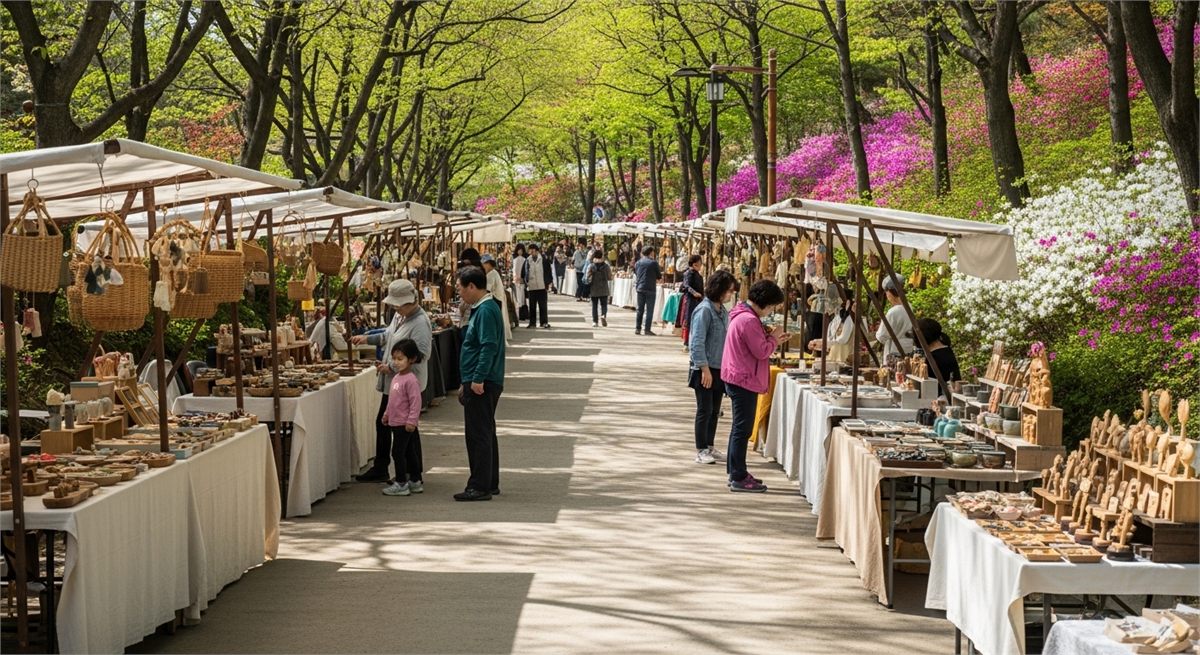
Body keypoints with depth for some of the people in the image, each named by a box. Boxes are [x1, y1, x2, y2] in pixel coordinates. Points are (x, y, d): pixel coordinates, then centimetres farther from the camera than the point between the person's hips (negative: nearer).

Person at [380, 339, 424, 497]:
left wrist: (411, 420, -23)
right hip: (395, 422, 10)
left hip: (404, 424, -10)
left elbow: (415, 402, -21)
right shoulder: (396, 378, 11)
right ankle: (415, 482, 23)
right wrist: (387, 414, 22)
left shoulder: (411, 380, -18)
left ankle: (401, 484, 1)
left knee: (398, 452, -6)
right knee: (405, 453, 15)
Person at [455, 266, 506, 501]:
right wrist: (467, 384, 24)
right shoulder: (481, 308, 16)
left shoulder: (486, 310, -16)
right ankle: (490, 483, 22)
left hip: (481, 385, -11)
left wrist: (478, 379, -25)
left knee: (478, 435, -7)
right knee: (485, 434, 15)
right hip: (479, 382, 11)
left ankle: (479, 487, -5)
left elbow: (489, 347, -24)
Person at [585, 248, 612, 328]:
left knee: (594, 305, 9)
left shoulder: (591, 267, -6)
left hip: (594, 289, 0)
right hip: (604, 290, 0)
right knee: (604, 304, 7)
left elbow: (588, 278, -7)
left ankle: (595, 321, 5)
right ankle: (603, 315, -21)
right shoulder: (606, 266, -5)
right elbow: (610, 278, 0)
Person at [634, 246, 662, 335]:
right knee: (649, 310, 1)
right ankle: (647, 329, -2)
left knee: (640, 309, 12)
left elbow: (636, 274, 12)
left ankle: (638, 328, 11)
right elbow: (659, 276, -4)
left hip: (640, 288, 5)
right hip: (650, 289, -4)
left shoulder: (638, 262, 6)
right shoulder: (654, 262, -8)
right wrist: (656, 278, 18)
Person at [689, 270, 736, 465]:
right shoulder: (704, 310, -16)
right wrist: (705, 369, -19)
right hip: (705, 370, -7)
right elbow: (697, 342, -18)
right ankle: (701, 451, 7)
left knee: (714, 411, 13)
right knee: (705, 411, -1)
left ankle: (709, 447, 22)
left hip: (719, 369, 7)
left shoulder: (723, 311, 8)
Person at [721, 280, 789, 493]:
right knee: (742, 429, -6)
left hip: (738, 379, 11)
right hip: (744, 380, -11)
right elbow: (761, 352, -19)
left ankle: (736, 473, 24)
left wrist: (773, 339, 7)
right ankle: (739, 478, -3)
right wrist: (773, 338, -4)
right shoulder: (749, 320, -20)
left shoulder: (743, 315, 14)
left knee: (740, 428, 17)